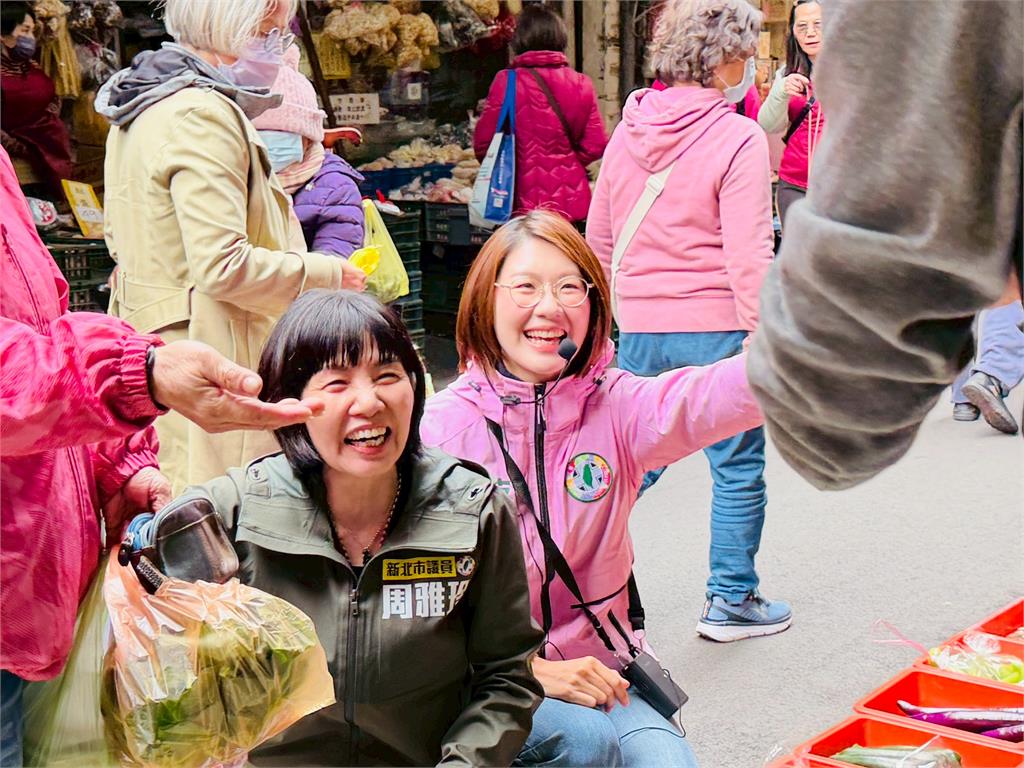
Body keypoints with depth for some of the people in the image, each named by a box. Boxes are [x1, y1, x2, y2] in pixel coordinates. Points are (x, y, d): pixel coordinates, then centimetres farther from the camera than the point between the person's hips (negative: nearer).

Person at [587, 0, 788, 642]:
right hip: (716, 329, -5)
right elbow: (748, 253, -15)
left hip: (640, 330, 5)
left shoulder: (627, 133, 8)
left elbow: (599, 238, 15)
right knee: (738, 469, 9)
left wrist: (619, 310, 25)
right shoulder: (739, 139, -10)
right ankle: (732, 601, 18)